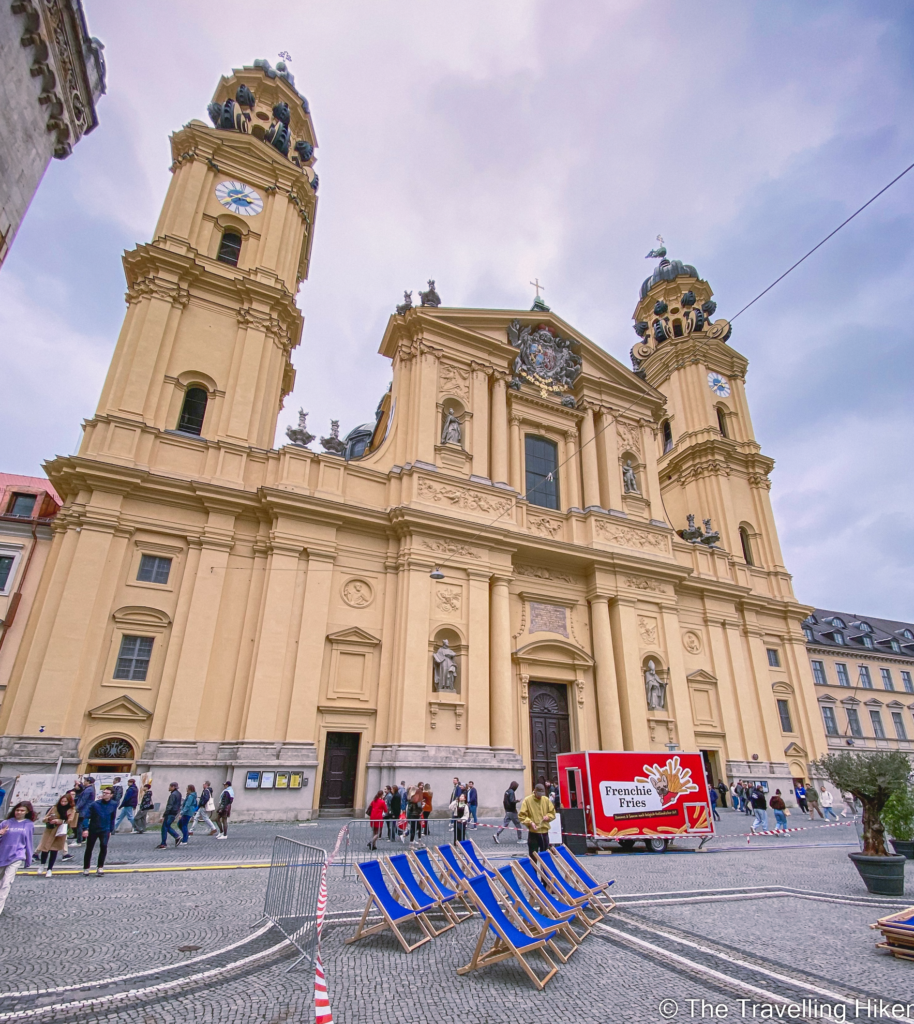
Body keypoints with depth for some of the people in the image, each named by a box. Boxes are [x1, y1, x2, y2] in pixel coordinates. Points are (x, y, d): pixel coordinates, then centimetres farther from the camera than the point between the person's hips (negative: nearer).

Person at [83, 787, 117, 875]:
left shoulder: (113, 805, -8)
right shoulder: (95, 804, -14)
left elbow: (112, 818, 4)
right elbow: (87, 816, -10)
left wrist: (110, 830, 9)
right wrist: (85, 829, -18)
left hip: (105, 830, 0)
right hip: (93, 829, 0)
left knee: (104, 846, -17)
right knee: (89, 848, 9)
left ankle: (100, 867, -2)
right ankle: (86, 868, 31)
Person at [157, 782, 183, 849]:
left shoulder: (173, 795, -18)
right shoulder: (178, 793, 12)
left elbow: (169, 806, -22)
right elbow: (179, 805, 19)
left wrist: (164, 816, -19)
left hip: (170, 813, -9)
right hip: (175, 813, 9)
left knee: (164, 827, 1)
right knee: (167, 826, 18)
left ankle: (163, 844, 7)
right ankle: (177, 837, 12)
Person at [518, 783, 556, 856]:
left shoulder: (546, 799, 4)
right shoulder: (527, 800, -8)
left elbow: (552, 812, 13)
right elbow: (521, 815, -8)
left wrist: (548, 816, -8)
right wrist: (530, 822, -21)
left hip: (544, 831, 4)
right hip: (533, 832, -4)